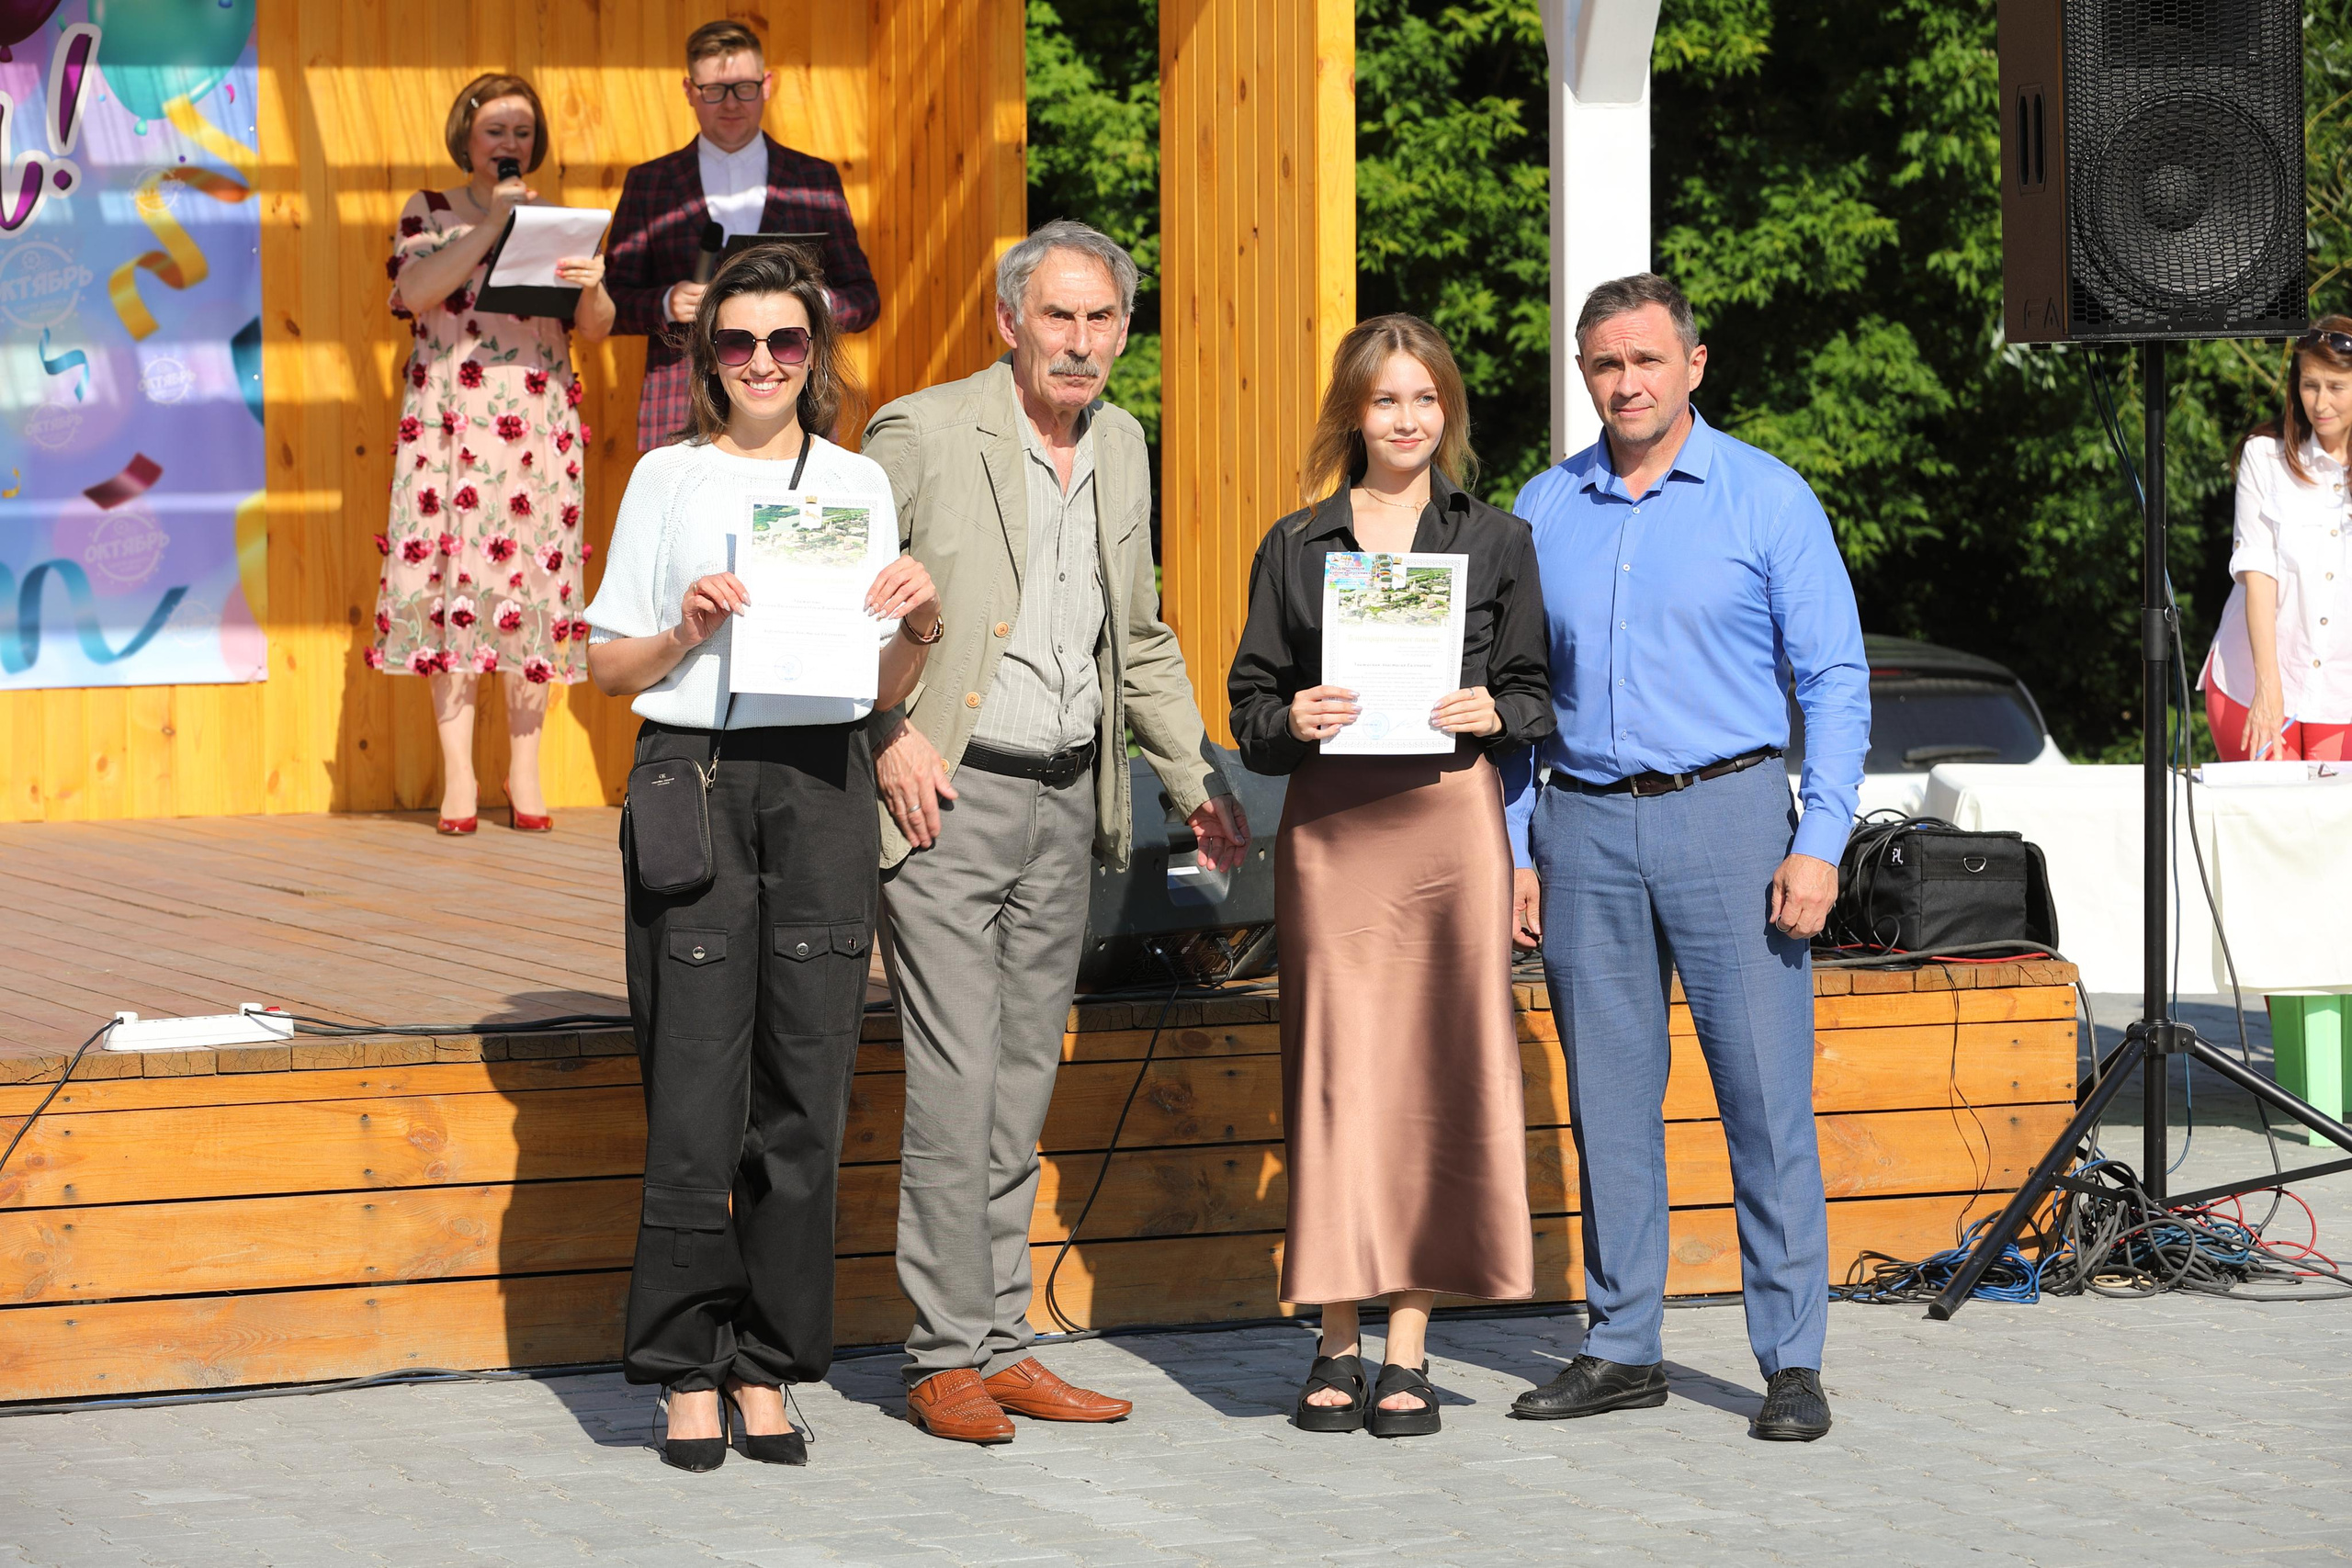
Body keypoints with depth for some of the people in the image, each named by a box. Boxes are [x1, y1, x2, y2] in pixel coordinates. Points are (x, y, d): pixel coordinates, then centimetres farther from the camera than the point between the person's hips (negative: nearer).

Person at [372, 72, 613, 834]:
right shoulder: (429, 213, 9)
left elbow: (596, 330, 8)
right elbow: (416, 292, -9)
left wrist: (592, 286, -14)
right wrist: (492, 223, -13)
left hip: (539, 424, 2)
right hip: (448, 421, -2)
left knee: (533, 581, -3)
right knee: (455, 575, -7)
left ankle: (525, 774, 2)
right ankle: (458, 775, -6)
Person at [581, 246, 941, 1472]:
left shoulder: (857, 483, 12)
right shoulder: (668, 480, 7)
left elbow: (887, 687, 12)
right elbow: (607, 665, 7)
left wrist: (920, 621, -7)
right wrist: (685, 631, -11)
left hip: (821, 784, 2)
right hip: (693, 775, -2)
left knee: (805, 1084, 1)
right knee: (696, 1086, -4)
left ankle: (768, 1367, 10)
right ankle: (688, 1369, 5)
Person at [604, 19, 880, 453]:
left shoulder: (816, 180, 14)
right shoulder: (648, 185, 12)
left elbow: (863, 299, 14)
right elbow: (611, 304, 11)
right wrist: (667, 304, -10)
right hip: (682, 419, 0)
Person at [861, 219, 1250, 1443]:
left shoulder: (1122, 447, 12)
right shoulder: (924, 434, -9)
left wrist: (1196, 779, 18)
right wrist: (885, 732, -13)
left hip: (1068, 801, 6)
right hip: (949, 795, -6)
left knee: (1022, 1085, 10)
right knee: (955, 1080, -8)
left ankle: (1003, 1344, 15)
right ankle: (945, 1356, -1)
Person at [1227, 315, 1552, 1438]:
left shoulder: (1497, 541, 11)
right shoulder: (1295, 548, 11)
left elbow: (1537, 692, 11)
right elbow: (1250, 703, 10)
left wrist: (1494, 713, -9)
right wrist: (1292, 721, -10)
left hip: (1452, 820, 0)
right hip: (1331, 828, 0)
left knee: (1439, 1071, -2)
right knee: (1336, 1072, -2)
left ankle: (1408, 1352, 3)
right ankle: (1338, 1345, 6)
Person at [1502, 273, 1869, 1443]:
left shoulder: (1766, 499, 0)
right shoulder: (1544, 511, 10)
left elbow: (1836, 680, -1)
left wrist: (1820, 843, -9)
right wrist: (1511, 848, 7)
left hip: (1725, 818, -3)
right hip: (1584, 829, 3)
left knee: (1766, 1096, -5)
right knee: (1608, 1101, 6)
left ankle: (1791, 1361, -1)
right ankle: (1622, 1347, 14)